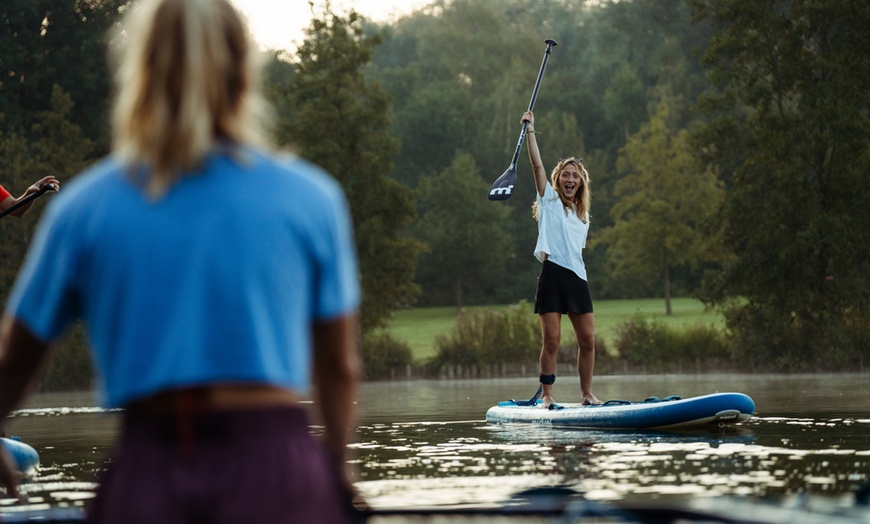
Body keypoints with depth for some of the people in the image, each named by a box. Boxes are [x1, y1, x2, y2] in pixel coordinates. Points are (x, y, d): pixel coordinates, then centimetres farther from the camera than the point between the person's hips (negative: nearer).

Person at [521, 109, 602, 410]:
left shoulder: (582, 216, 22)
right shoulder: (550, 200, 7)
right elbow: (537, 165, -4)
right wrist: (530, 130, -10)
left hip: (577, 278, 5)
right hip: (552, 275, -5)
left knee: (587, 340, 1)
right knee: (552, 340, -7)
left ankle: (586, 394, 12)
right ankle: (546, 396, 1)